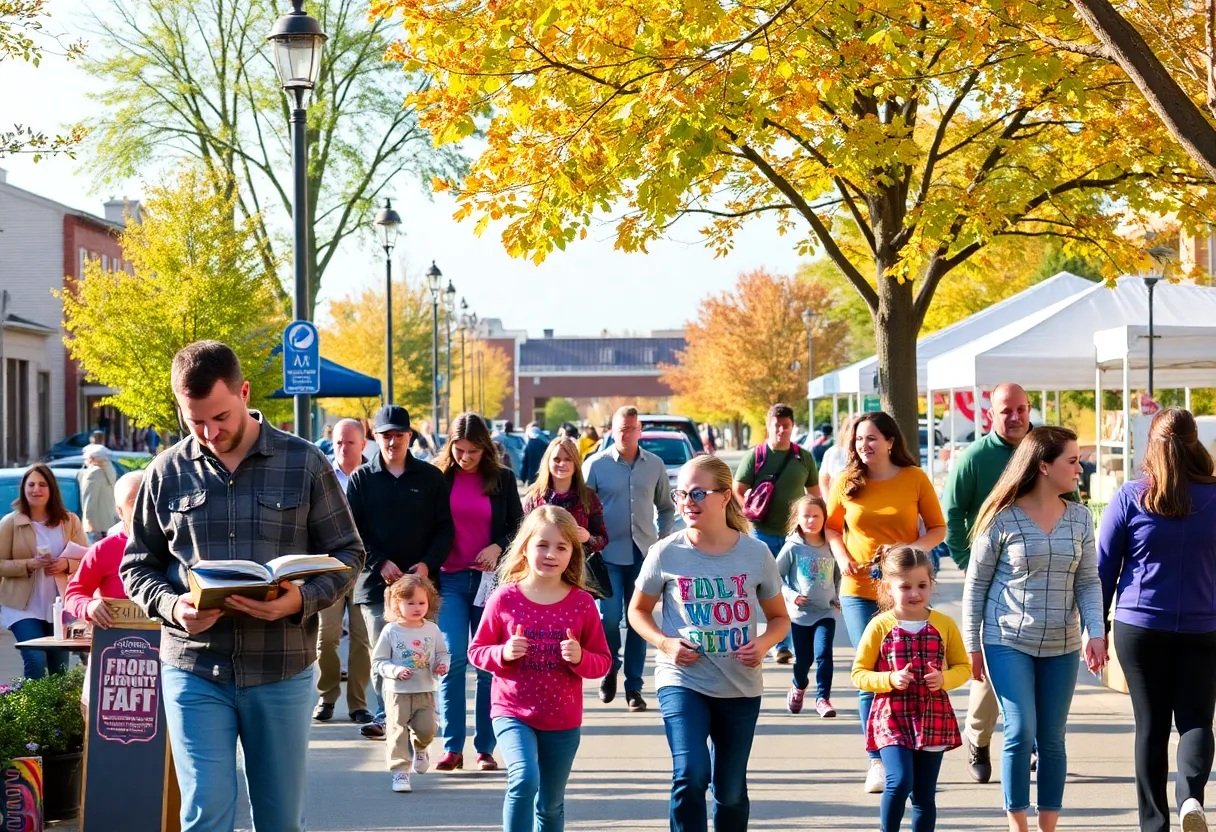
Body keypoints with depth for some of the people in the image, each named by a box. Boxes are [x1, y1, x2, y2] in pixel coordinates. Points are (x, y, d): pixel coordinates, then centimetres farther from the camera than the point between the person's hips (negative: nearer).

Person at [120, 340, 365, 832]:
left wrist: (301, 601, -16)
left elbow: (347, 554, 4)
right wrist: (172, 607, -12)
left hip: (282, 671, 0)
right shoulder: (167, 473, 4)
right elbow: (138, 566, 10)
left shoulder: (304, 464, 0)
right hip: (195, 671, 0)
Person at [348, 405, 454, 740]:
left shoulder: (431, 477, 8)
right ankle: (386, 715, 6)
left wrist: (428, 564, -9)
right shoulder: (362, 479, 7)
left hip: (421, 582, 0)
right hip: (376, 583, 0)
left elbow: (445, 528, 6)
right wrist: (380, 564, -10)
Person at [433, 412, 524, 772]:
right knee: (453, 658, -11)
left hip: (490, 578, 1)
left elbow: (519, 526, 10)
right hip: (449, 579, -1)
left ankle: (485, 748, 9)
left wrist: (498, 548, -8)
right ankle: (452, 747, -4)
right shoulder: (438, 477, 2)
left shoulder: (503, 479, 5)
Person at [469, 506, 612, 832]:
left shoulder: (582, 603, -4)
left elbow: (603, 662, 1)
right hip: (513, 712, -2)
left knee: (551, 805, 15)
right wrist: (504, 653, -19)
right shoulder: (504, 599, -7)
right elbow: (477, 651, 1)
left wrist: (580, 658, -20)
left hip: (563, 721, 2)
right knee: (524, 779, -27)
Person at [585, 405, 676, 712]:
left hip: (644, 554, 2)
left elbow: (666, 507, 16)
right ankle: (610, 669, 19)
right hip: (609, 554, -2)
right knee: (609, 618, -9)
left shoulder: (654, 465, 6)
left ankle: (634, 687, 13)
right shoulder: (596, 465, -2)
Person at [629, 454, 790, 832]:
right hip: (682, 681, -2)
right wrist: (664, 643, -11)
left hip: (740, 687, 2)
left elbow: (779, 618, 8)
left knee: (731, 789, 12)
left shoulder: (756, 553, -5)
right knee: (690, 775, -21)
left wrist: (763, 643, -13)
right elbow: (638, 609, 7)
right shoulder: (666, 553, -7)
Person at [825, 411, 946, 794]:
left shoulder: (915, 478, -2)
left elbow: (938, 528, 4)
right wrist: (842, 556, -4)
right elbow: (832, 527, 14)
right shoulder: (846, 482, 2)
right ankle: (877, 760, 4)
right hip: (859, 590, 1)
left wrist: (914, 548, -14)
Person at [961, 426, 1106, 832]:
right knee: (1020, 732, -11)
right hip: (1008, 642, -4)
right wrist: (972, 646, -1)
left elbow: (1088, 581, 6)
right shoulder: (1002, 518, -9)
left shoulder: (1079, 517, 3)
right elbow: (976, 584, -2)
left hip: (1062, 646, 4)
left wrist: (1096, 632, -9)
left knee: (1052, 739, 8)